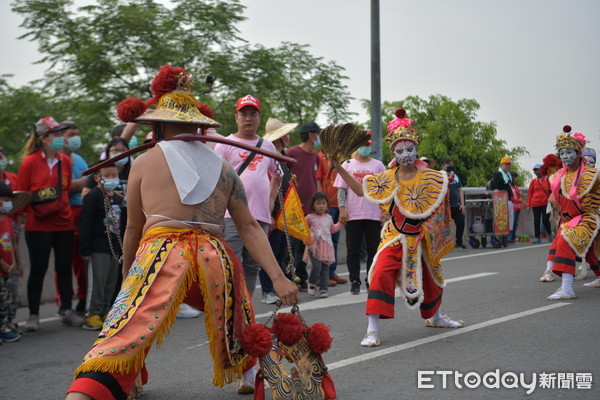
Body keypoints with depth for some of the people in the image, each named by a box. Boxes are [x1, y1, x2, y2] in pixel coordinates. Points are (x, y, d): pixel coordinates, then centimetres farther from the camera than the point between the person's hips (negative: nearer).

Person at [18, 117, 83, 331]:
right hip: (38, 225, -4)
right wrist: (38, 203, -11)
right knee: (38, 269, 2)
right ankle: (33, 314, 11)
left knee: (65, 267, 9)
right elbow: (20, 194, -3)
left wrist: (59, 203, 7)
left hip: (64, 222, 5)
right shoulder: (30, 162, -6)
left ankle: (66, 310, 19)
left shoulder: (65, 161, 8)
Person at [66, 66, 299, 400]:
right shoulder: (223, 167, 17)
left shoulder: (144, 163, 10)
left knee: (122, 335, -10)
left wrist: (127, 275, 31)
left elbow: (134, 229, 16)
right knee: (234, 322, 30)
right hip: (214, 256, 3)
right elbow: (249, 227, 10)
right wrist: (278, 278, 6)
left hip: (160, 251, -3)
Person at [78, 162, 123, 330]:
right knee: (98, 281, -7)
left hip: (114, 247, 7)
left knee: (111, 282, 10)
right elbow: (85, 224, -12)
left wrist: (122, 246, 19)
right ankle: (93, 315, 0)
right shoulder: (93, 196, -9)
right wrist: (85, 249, -15)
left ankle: (105, 312, 20)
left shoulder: (118, 198, 13)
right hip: (98, 247, -7)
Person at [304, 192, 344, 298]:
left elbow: (333, 229, 27)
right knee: (316, 266, -15)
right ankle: (312, 283, 11)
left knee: (325, 268, 3)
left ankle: (323, 289, 11)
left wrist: (341, 223, 18)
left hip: (326, 247, 4)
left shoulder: (328, 217, 14)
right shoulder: (310, 218, 1)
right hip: (314, 247, -4)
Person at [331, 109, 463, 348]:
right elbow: (360, 189, 5)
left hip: (421, 239, 1)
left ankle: (435, 317, 50)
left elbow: (441, 205, 4)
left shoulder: (430, 177, -7)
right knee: (382, 274, -22)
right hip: (395, 238, -1)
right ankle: (372, 330, -19)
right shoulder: (387, 178, -4)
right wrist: (339, 169, -1)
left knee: (430, 278, 19)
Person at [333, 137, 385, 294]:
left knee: (373, 249, 4)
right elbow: (341, 189, 4)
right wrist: (342, 209, -7)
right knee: (353, 250, 3)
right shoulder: (347, 165, 6)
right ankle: (354, 282, 10)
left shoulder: (378, 165, 9)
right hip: (353, 215, -1)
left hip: (374, 215, 1)